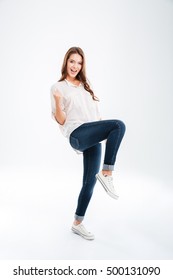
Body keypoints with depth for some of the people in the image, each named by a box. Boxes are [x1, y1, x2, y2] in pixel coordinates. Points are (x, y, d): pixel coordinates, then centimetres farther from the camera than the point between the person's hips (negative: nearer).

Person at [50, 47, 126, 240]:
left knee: (90, 181, 5)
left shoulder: (85, 85, 24)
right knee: (118, 125, -28)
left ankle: (77, 224, 21)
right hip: (77, 134, -6)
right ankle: (106, 174, -21)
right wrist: (58, 101, -18)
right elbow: (61, 121, 0)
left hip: (93, 137, 6)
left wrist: (105, 133, 17)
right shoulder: (58, 87, 6)